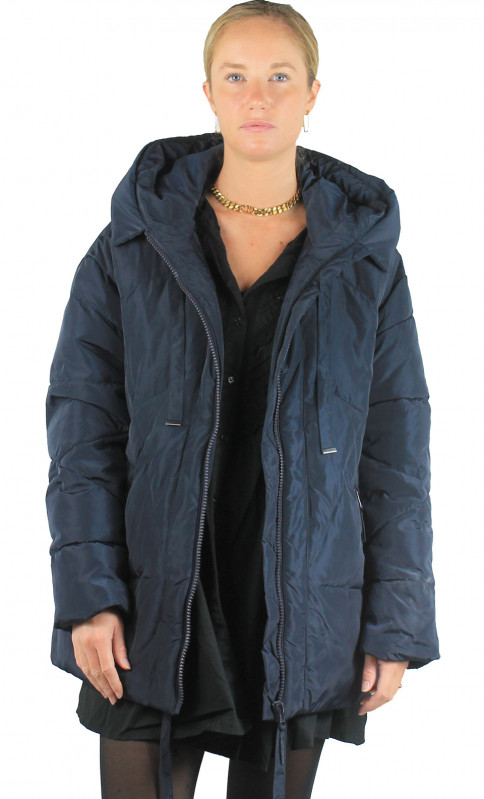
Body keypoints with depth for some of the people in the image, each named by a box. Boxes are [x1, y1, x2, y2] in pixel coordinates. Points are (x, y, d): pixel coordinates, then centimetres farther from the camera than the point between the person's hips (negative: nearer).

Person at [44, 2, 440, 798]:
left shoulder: (365, 259, 1)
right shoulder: (136, 240, 0)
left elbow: (397, 451, 3)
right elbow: (82, 424, -1)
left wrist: (397, 623, 0)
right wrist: (86, 593, -9)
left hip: (304, 611, 1)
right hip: (155, 613, 0)